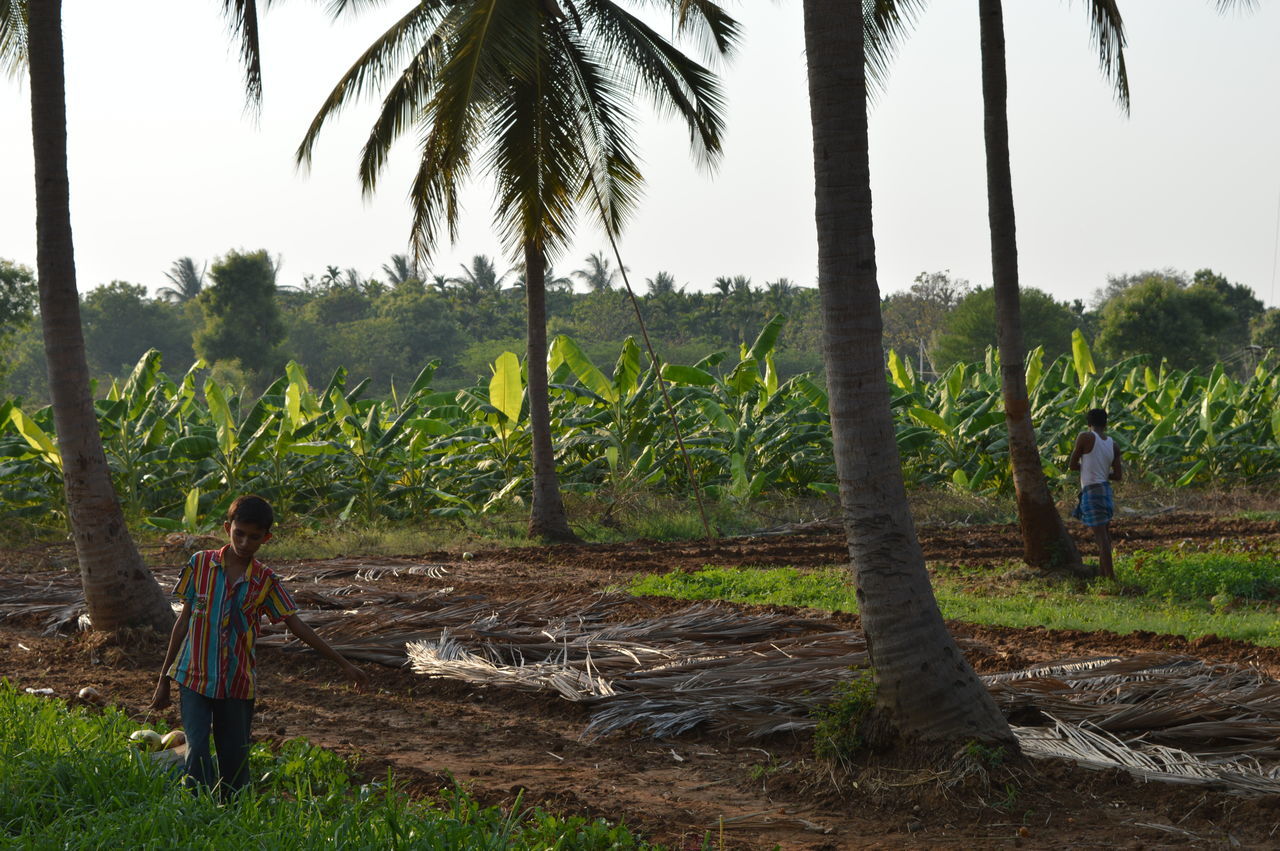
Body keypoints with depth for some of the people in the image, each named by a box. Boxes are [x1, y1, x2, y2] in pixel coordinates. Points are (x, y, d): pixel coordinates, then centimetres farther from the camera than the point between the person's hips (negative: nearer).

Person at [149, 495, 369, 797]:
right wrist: (163, 680, 7)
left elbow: (296, 625, 4)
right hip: (195, 679, -1)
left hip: (237, 684, 1)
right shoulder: (200, 564, -2)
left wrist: (343, 664, 2)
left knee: (235, 760, 5)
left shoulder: (265, 581, 0)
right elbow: (184, 620, 4)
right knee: (197, 753, -14)